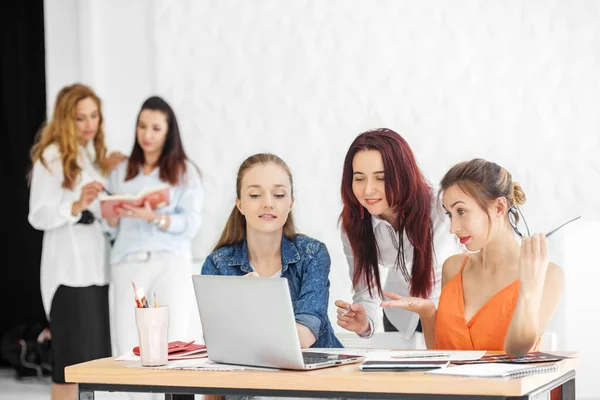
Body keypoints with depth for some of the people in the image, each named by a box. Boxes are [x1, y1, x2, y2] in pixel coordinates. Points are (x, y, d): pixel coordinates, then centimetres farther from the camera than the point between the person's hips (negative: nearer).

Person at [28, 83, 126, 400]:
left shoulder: (94, 154, 17)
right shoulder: (52, 157, -6)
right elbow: (38, 217, -12)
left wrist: (107, 174, 9)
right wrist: (77, 206, -27)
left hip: (99, 263, 8)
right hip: (69, 267, -8)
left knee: (96, 355, 7)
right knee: (72, 360, -7)